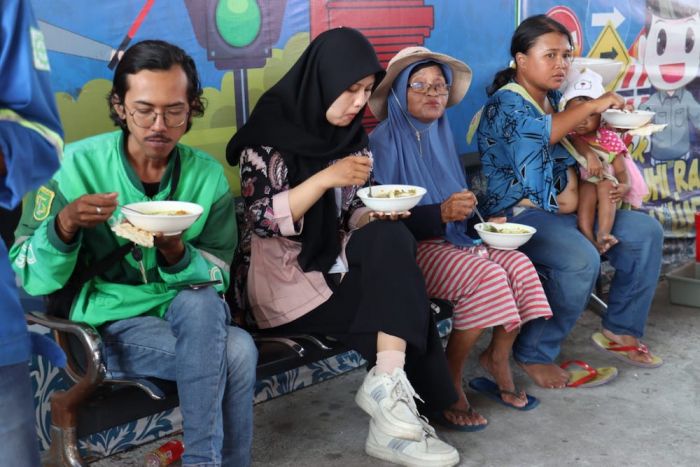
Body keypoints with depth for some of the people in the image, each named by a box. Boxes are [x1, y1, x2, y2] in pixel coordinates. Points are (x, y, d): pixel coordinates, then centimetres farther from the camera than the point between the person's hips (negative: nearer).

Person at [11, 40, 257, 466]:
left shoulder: (208, 175, -3)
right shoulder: (78, 165, -9)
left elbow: (219, 276, -2)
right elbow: (28, 278, -9)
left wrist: (177, 254, -24)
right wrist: (65, 224, -29)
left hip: (190, 316, 3)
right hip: (111, 324, -3)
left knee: (200, 303, -33)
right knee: (236, 351, -28)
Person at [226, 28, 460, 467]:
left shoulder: (351, 136, 9)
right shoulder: (271, 131, -9)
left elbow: (349, 216, 11)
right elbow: (262, 220, -16)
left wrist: (379, 213, -11)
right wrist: (326, 178, -24)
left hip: (333, 265, 6)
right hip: (283, 278, -6)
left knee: (392, 241, -26)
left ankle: (388, 385, -27)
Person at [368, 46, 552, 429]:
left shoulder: (440, 134, 13)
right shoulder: (385, 140, -9)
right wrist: (440, 214, -26)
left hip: (452, 239, 7)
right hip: (410, 249, -7)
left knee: (519, 266, -17)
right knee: (489, 277, -28)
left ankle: (497, 361, 2)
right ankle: (449, 382, -11)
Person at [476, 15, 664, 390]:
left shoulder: (557, 102, 16)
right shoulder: (505, 101, -8)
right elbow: (541, 132, -29)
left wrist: (573, 188, -1)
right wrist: (592, 104, -19)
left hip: (559, 212, 9)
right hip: (517, 214, -9)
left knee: (645, 231, 2)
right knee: (581, 259, -33)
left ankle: (620, 330, 11)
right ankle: (533, 354, -15)